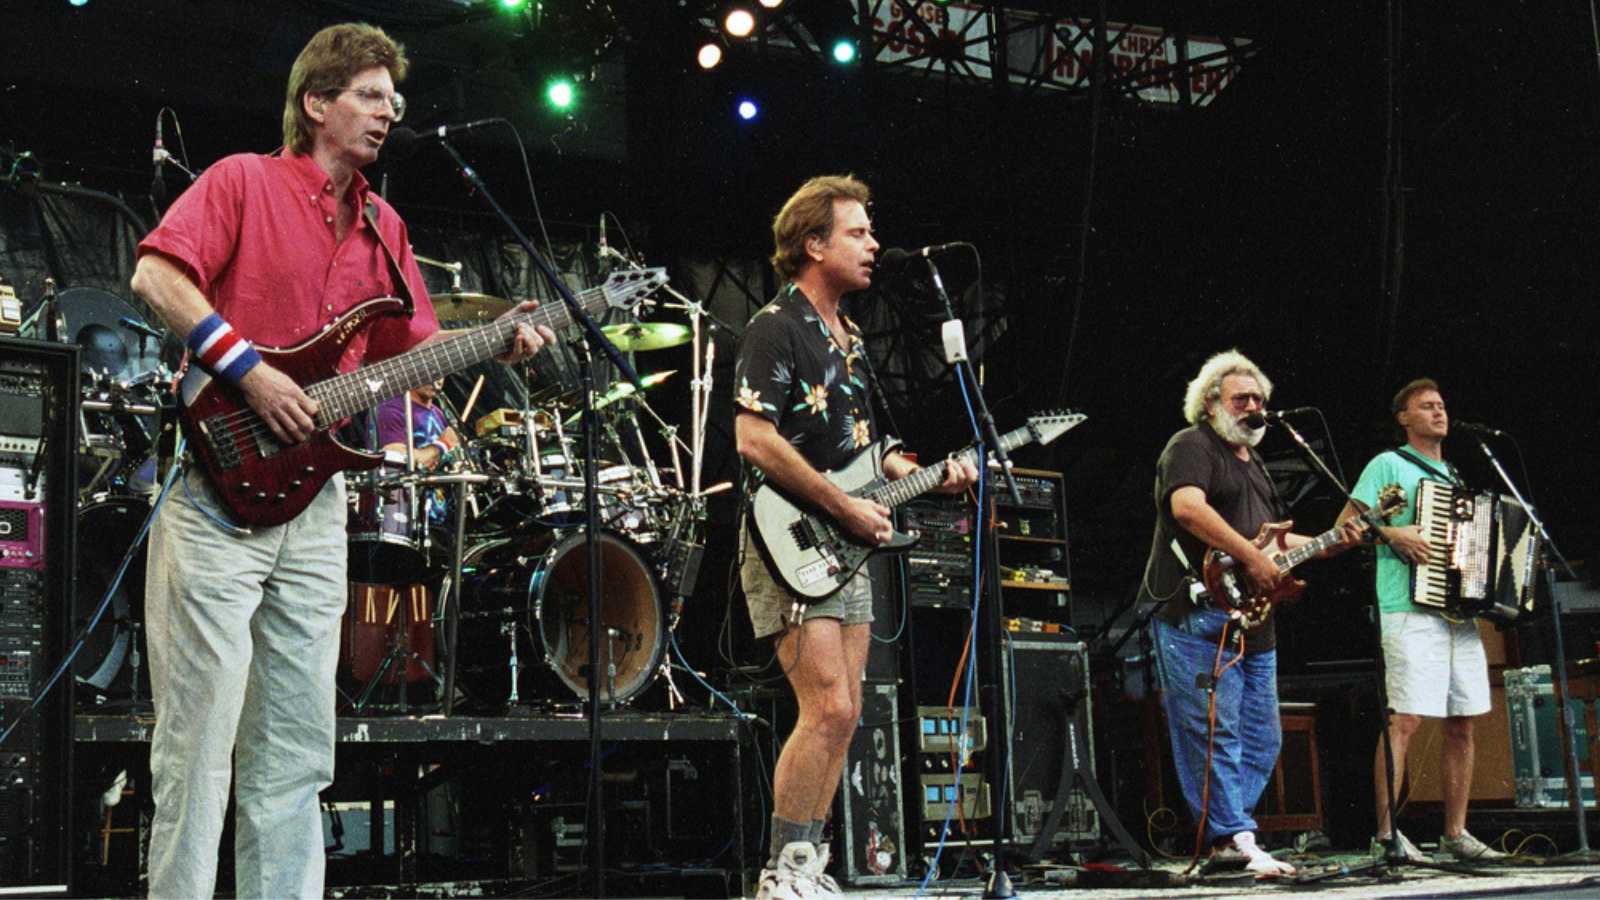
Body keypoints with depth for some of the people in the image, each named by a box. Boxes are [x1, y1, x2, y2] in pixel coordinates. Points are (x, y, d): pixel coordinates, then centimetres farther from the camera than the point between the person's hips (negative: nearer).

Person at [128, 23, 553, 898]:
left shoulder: (381, 227, 18)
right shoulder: (243, 181, -2)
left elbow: (415, 342, 17)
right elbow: (156, 275, -14)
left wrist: (499, 343, -1)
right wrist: (249, 372, -18)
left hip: (311, 502, 7)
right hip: (221, 487, -7)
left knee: (295, 750, 8)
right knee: (199, 740, -6)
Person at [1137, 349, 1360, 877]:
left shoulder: (1252, 463, 26)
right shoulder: (1191, 446, -4)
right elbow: (1187, 507, -23)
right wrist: (1252, 556, -23)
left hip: (1252, 623, 10)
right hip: (1197, 615, -10)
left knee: (1261, 740, 9)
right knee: (1215, 734, -10)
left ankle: (1226, 837, 13)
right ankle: (1236, 838, -9)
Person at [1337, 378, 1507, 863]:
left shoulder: (1454, 479, 24)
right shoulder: (1389, 465, 3)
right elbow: (1347, 523, -5)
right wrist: (1393, 533, -19)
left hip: (1460, 616, 7)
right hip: (1411, 612, -7)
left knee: (1462, 723, 6)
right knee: (1405, 719, -14)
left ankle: (1456, 833, 13)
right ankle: (1386, 835, -14)